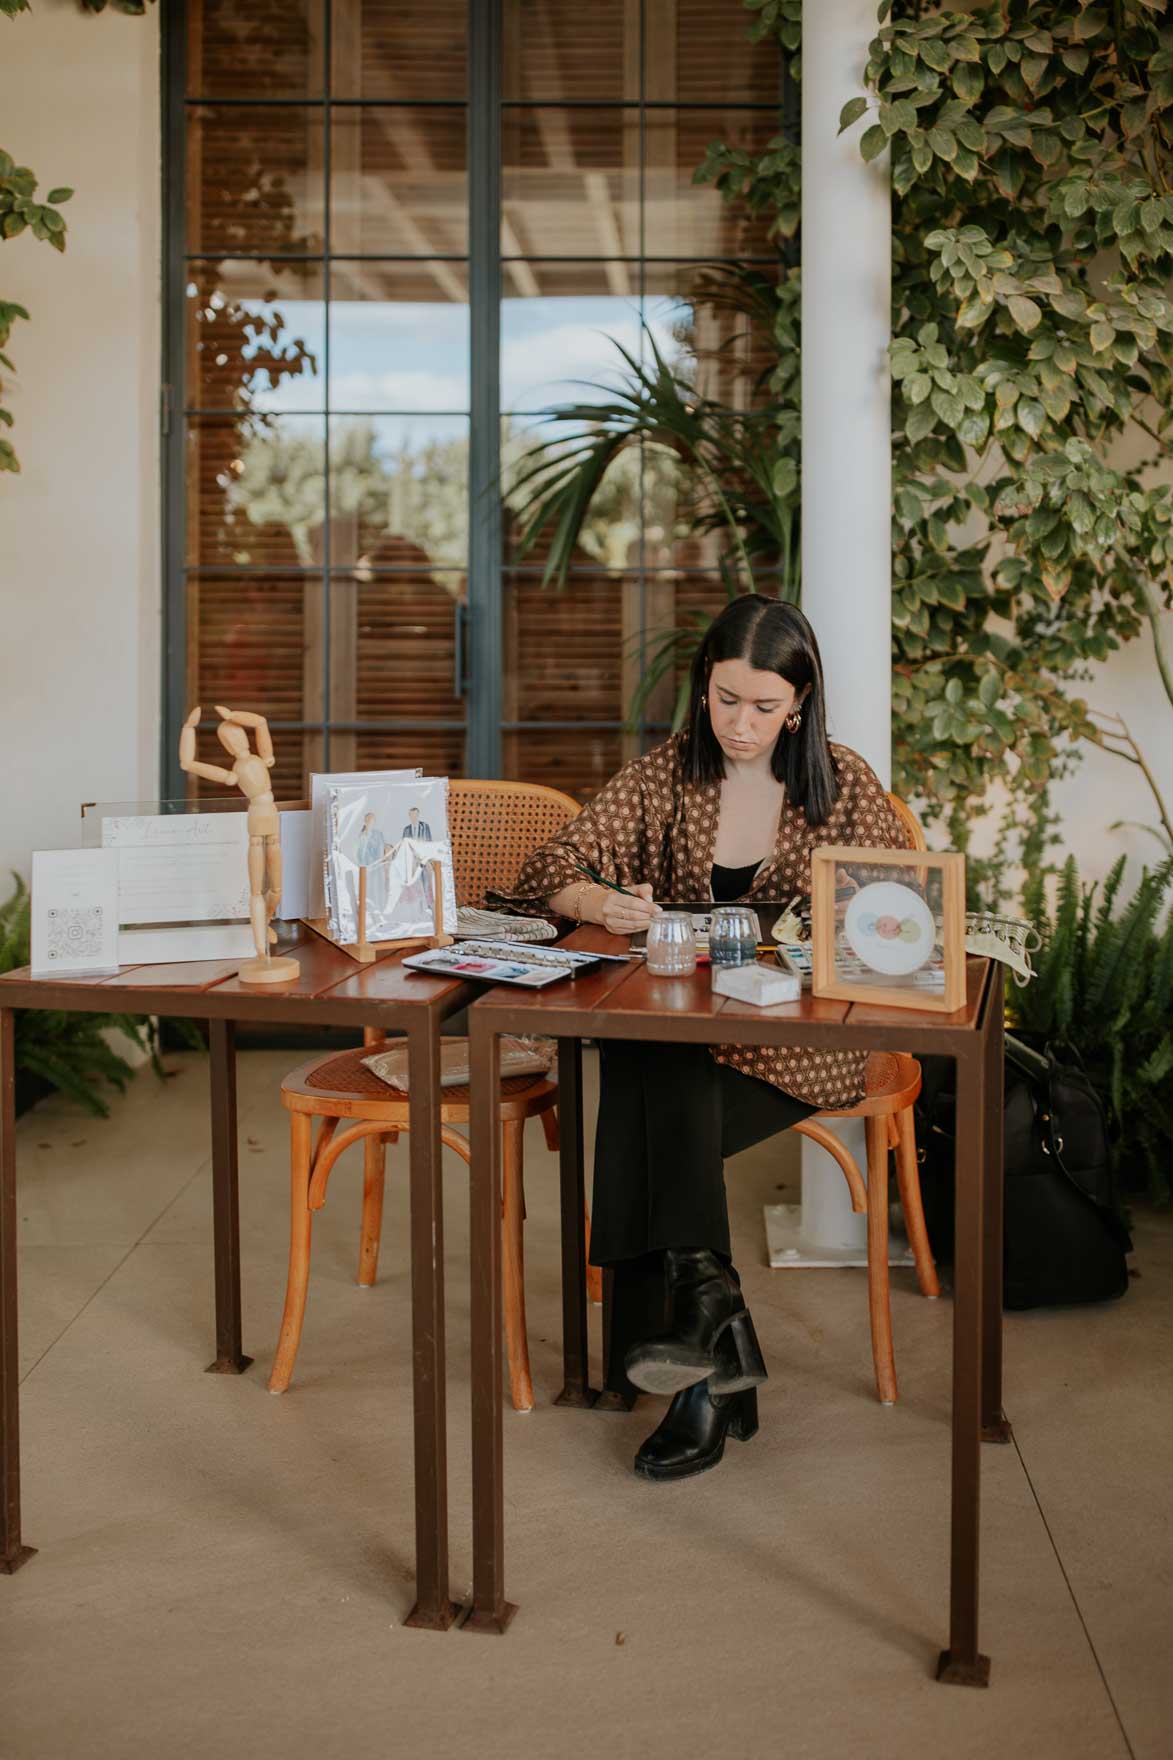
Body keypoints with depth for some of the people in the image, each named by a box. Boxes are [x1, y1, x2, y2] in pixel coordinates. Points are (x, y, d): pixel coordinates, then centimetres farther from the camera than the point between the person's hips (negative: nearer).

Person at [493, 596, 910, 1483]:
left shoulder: (844, 784, 3)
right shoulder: (667, 774, 6)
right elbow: (550, 872, 1)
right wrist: (602, 904, -22)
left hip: (800, 1036, -2)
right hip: (674, 1030, 2)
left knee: (649, 1125, -29)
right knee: (650, 1104, -32)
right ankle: (715, 1358, -29)